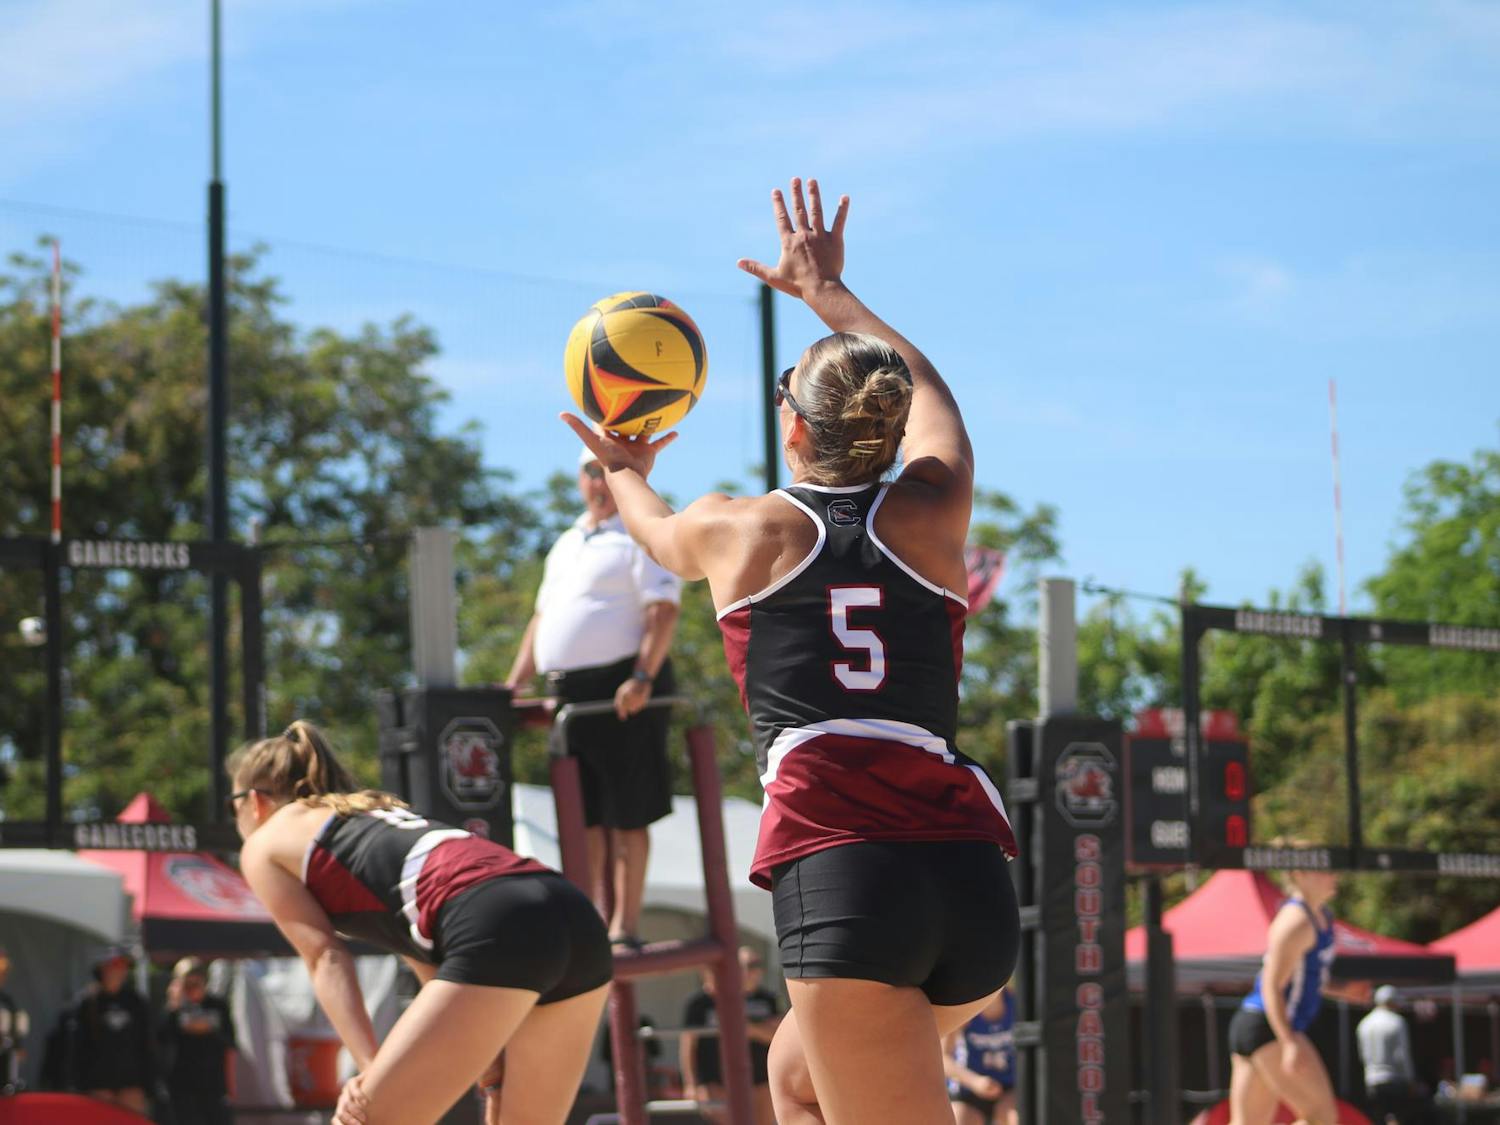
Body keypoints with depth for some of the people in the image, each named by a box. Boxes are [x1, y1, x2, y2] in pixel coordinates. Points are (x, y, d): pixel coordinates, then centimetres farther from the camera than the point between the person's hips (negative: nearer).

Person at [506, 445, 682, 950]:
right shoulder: (565, 546, 22)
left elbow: (663, 611, -12)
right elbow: (542, 620, 25)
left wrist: (642, 677, -24)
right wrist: (514, 684, 16)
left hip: (621, 691, -7)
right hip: (569, 693, 7)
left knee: (626, 814, -6)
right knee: (585, 815, 9)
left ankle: (626, 927, -4)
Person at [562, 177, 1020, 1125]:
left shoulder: (737, 529, 10)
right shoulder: (934, 511, 13)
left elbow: (657, 529, 37)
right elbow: (921, 382, 35)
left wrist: (625, 471, 59)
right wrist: (828, 291, 50)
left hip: (838, 869, -5)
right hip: (971, 880, 5)